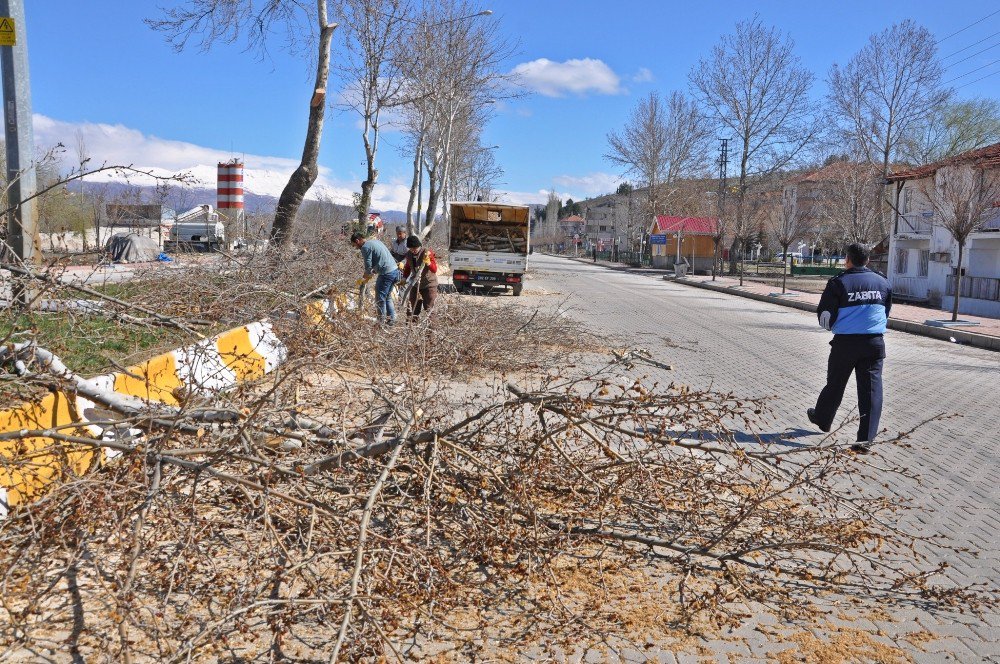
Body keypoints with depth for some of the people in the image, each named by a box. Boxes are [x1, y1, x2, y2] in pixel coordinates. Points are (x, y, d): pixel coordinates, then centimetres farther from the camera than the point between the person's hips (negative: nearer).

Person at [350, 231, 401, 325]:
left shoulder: (365, 247, -9)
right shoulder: (375, 241, 19)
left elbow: (368, 267, -9)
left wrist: (363, 279, 8)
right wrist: (372, 273, 22)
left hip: (386, 273, -9)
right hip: (395, 270, 9)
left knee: (380, 299, 1)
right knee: (387, 297, 20)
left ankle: (382, 322, 5)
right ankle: (392, 318, 22)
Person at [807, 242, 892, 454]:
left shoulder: (839, 283, -9)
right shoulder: (883, 282, 5)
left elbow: (825, 316, -8)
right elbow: (886, 312, 16)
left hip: (845, 342, -2)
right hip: (875, 343, 2)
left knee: (835, 384, 16)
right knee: (871, 389, 2)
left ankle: (822, 419, 37)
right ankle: (866, 438, -3)